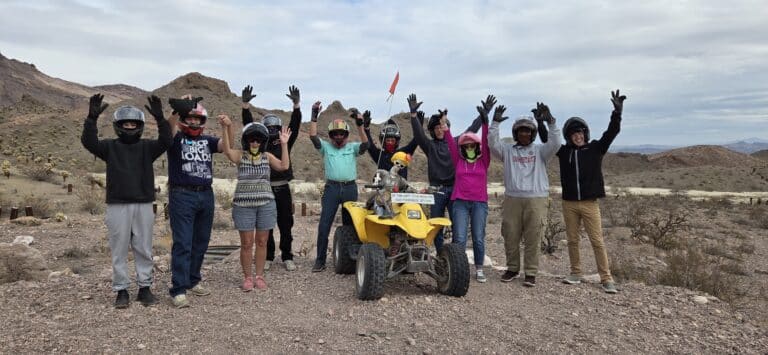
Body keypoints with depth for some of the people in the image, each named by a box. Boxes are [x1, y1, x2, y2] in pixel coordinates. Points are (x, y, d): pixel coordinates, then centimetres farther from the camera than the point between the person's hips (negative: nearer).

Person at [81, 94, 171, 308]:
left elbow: (166, 142, -10)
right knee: (119, 251, 4)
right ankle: (121, 291, 13)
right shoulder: (110, 147, 7)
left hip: (143, 205, 1)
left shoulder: (147, 147, 8)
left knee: (144, 250, 6)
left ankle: (145, 288, 16)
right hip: (117, 206, -1)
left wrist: (160, 119, -25)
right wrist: (92, 118, -26)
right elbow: (89, 142, -11)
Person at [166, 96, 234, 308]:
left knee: (201, 243, 12)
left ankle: (192, 281, 25)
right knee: (183, 244, -7)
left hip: (206, 195, 5)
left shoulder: (207, 141, 13)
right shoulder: (176, 139, 2)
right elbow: (170, 125, -20)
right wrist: (177, 109, -39)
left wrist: (229, 127, -22)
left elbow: (226, 146, -4)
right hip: (182, 196, -5)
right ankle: (178, 290, -4)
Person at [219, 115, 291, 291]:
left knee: (261, 242, 8)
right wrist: (225, 128, -30)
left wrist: (284, 144, -9)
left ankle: (259, 276, 19)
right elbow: (227, 150, -19)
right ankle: (247, 277, 16)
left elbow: (284, 166, -7)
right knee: (246, 243, 2)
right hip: (243, 205, -2)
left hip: (266, 204, 2)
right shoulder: (240, 155, 2)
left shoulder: (267, 156, 8)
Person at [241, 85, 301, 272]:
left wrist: (296, 105, -18)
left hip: (282, 189, 0)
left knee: (286, 225, 5)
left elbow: (294, 127, -6)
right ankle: (267, 257, 18)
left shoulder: (285, 143, 6)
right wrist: (245, 105, -17)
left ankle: (287, 257, 15)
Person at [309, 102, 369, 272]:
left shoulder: (353, 147, 10)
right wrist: (314, 117, -14)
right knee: (324, 225, -4)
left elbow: (365, 144, -10)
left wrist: (360, 125, -22)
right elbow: (313, 137, -5)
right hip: (331, 188, -1)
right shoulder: (326, 147, 10)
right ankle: (320, 260, 3)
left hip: (350, 188, 1)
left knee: (349, 224, 9)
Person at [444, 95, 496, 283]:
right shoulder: (458, 160, 9)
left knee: (478, 238, 2)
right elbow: (451, 143, -1)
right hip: (460, 202, 0)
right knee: (459, 239, -7)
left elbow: (486, 142, -6)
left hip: (480, 202, 0)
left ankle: (479, 269, 15)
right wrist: (445, 126, -14)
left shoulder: (484, 161, 7)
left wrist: (485, 121, -19)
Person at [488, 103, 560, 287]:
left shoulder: (539, 151, 9)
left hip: (536, 200, -1)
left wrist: (550, 123, -17)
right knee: (511, 237, 8)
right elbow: (492, 143, -3)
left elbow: (555, 144, -8)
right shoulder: (508, 150, 11)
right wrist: (495, 123, -12)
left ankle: (531, 272, 8)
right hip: (512, 199, 1)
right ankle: (512, 268, 23)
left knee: (533, 239, -1)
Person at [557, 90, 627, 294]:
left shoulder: (596, 149, 1)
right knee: (572, 240, 10)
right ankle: (575, 273, 22)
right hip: (569, 203, 2)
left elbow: (611, 132, -8)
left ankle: (606, 279, 1)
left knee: (597, 241, -3)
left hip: (590, 203, -2)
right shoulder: (564, 151, 5)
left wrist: (617, 112, -20)